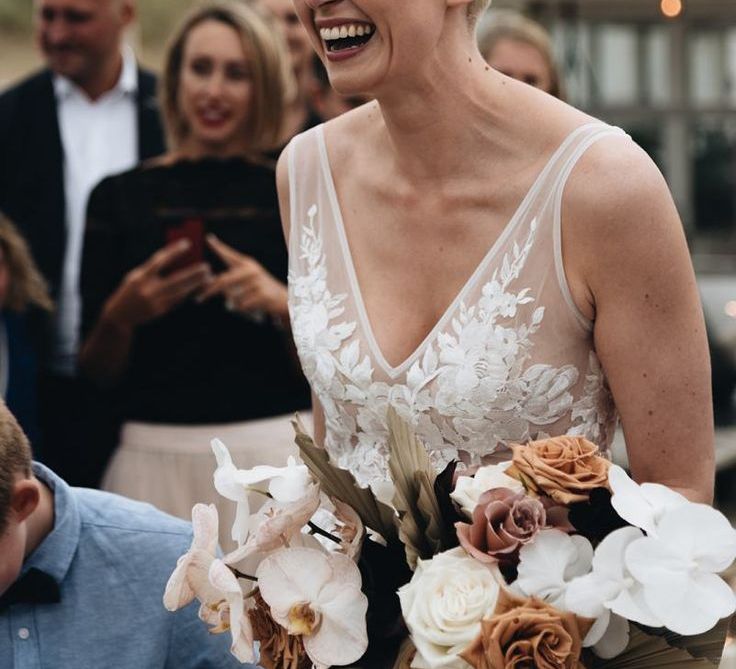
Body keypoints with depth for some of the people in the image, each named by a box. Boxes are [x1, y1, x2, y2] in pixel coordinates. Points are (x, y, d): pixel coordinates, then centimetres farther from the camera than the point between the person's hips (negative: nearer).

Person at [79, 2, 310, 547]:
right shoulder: (121, 197, 5)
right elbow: (97, 372, 6)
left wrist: (284, 304, -13)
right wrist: (120, 316, -12)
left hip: (269, 452, 0)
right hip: (155, 456, 1)